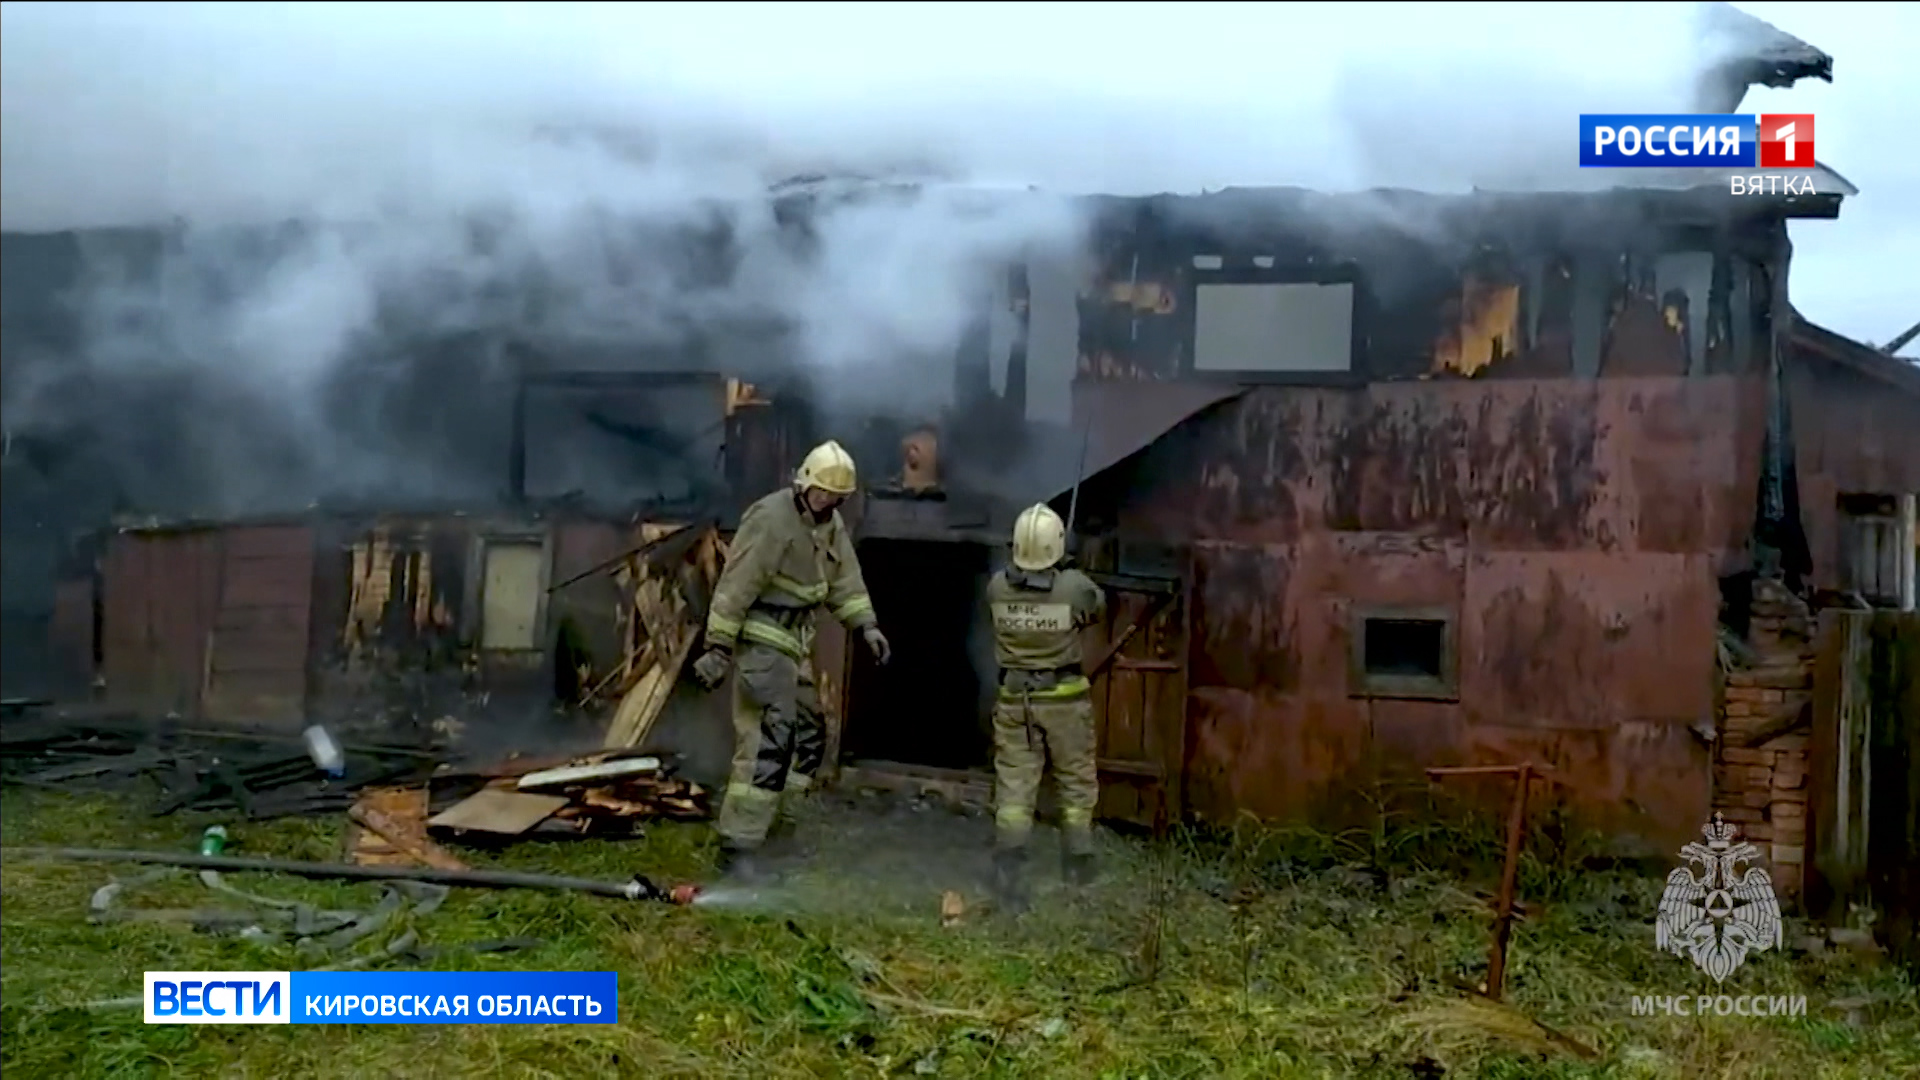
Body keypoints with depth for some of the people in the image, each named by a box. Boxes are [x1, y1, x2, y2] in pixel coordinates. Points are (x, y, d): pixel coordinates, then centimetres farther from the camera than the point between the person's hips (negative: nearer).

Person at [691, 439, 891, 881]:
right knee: (768, 745, -13)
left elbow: (845, 579, 14)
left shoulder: (830, 523, 9)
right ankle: (737, 849, -9)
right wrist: (719, 648, -20)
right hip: (761, 642, -10)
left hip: (794, 644, 10)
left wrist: (865, 624, 1)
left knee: (809, 736, 16)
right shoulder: (772, 518, -20)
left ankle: (776, 825, 29)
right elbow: (736, 587, -20)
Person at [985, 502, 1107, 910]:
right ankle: (1079, 863, 26)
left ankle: (1009, 869, -5)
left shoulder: (997, 587, -8)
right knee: (1076, 781, 16)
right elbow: (1098, 609, 6)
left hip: (1014, 699, 2)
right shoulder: (1075, 586, -15)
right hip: (1064, 699, -1)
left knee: (1014, 784, 5)